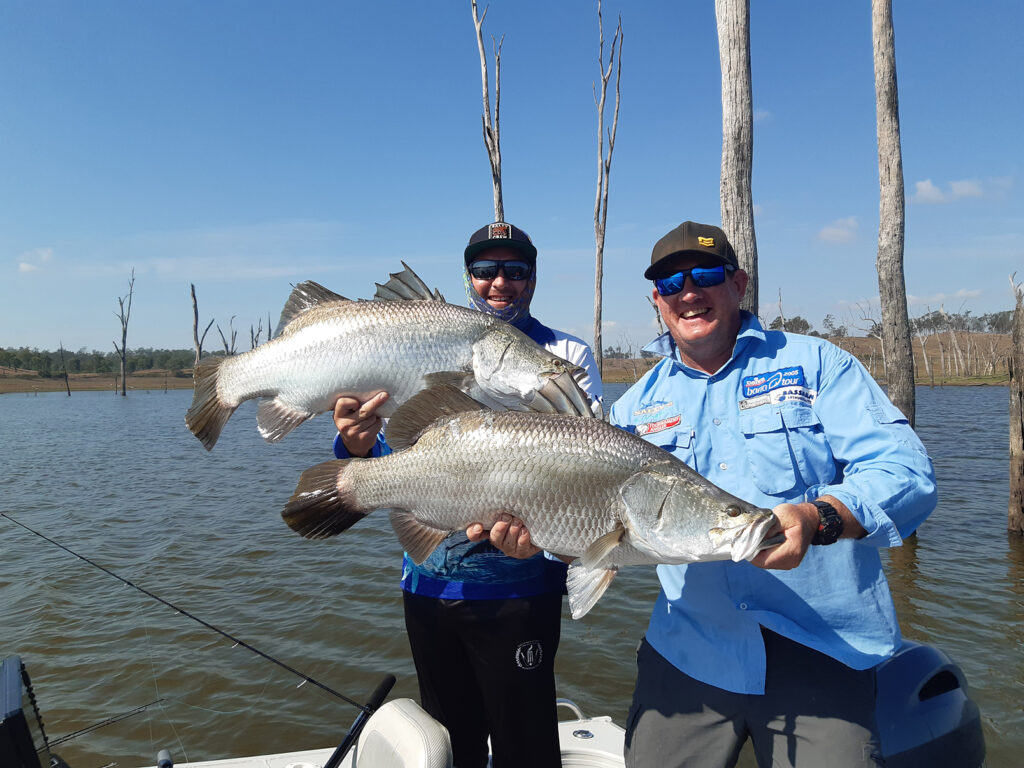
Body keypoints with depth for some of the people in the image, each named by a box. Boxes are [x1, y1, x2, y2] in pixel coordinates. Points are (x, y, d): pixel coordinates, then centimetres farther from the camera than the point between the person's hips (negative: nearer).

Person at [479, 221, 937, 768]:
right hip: (687, 654, 3)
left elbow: (906, 473, -9)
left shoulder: (817, 365, 1)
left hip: (822, 653, -2)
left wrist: (818, 517, -28)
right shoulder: (636, 405, 10)